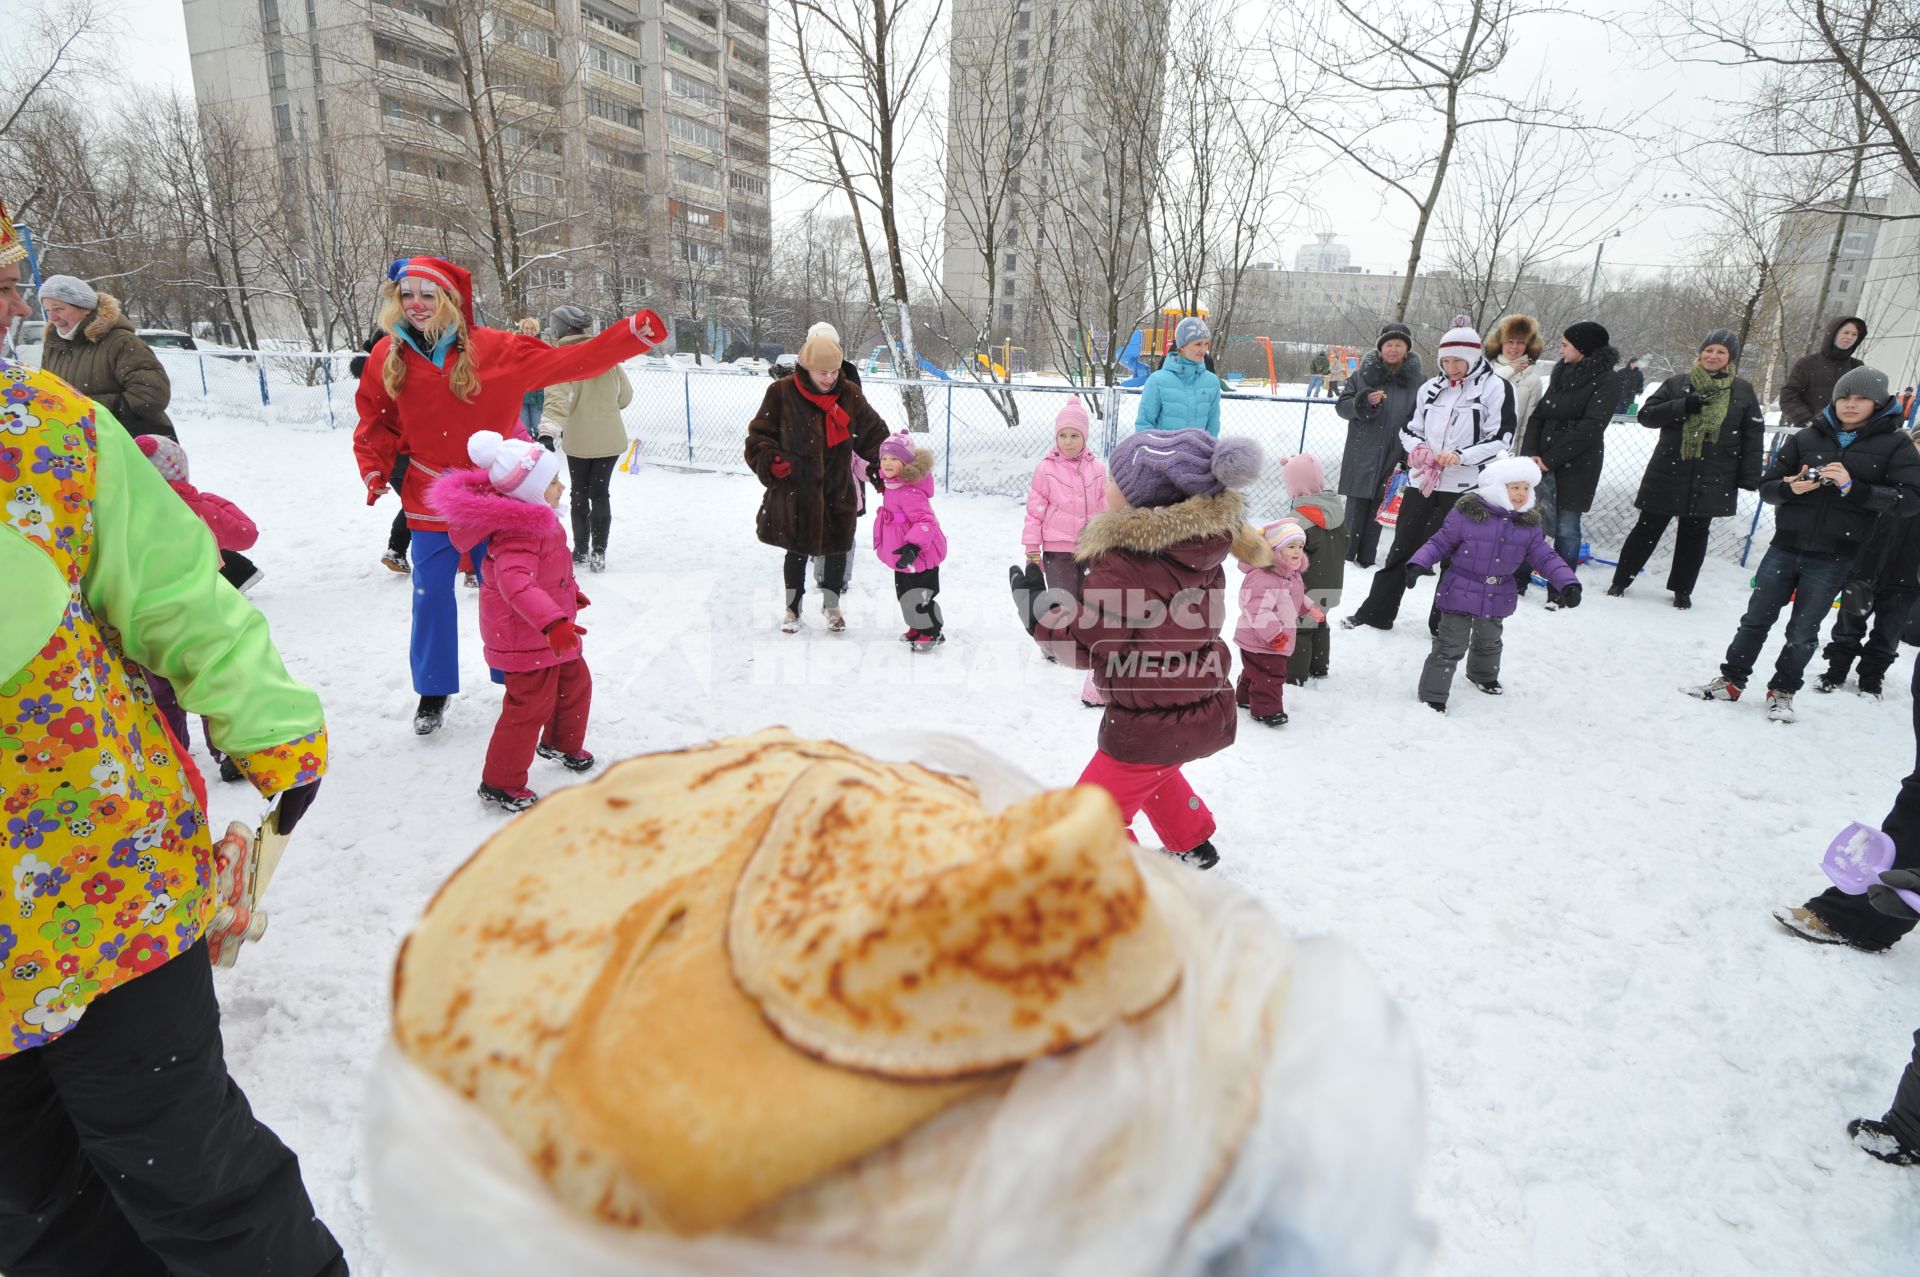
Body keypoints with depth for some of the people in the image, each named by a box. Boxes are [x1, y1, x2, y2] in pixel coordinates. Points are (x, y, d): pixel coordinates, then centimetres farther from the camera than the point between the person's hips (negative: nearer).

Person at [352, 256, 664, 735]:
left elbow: (566, 362, -14)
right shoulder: (387, 357, -4)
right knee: (431, 596, 9)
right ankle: (433, 691, 28)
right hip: (430, 503, 2)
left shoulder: (493, 349, -12)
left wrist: (632, 336, -24)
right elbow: (376, 422, 7)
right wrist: (374, 470, -8)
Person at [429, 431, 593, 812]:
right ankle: (499, 784, 9)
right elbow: (515, 583, -45)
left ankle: (562, 744, 47)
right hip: (524, 636, -10)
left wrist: (569, 592, 35)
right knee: (530, 705, -4)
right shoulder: (517, 534, -29)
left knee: (576, 684, 22)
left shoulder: (534, 520, 6)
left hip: (552, 631, 10)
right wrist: (552, 621, -55)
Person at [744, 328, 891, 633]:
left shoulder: (850, 394, 0)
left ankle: (831, 605, 34)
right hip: (795, 489, -2)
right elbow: (760, 433, 0)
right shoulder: (782, 393, -7)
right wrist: (769, 460, -15)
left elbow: (873, 433, 7)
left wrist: (881, 463, -4)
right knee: (797, 550, 9)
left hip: (838, 490, 2)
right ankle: (793, 608, 28)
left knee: (837, 548, 11)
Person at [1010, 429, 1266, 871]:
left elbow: (1084, 645, -21)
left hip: (1149, 726, -9)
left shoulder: (1121, 564, -26)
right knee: (1154, 772, 37)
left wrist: (1037, 612, -10)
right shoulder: (1202, 545, -4)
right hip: (1206, 713, 9)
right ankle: (1193, 844, 55)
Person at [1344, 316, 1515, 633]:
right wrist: (1417, 449, -5)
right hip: (1420, 481, 4)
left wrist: (1461, 456, -20)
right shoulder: (1431, 388, 10)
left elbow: (1501, 438, -8)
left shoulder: (1495, 387, -4)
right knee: (1402, 549, 10)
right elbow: (1409, 429, 16)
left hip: (1463, 487, -4)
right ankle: (1376, 612, 18)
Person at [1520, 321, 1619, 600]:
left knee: (1567, 528, -3)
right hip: (1543, 461, 5)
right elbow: (1538, 415, 8)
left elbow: (1590, 427, -15)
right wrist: (1531, 453, -6)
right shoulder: (1562, 373, 12)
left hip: (1577, 465, -5)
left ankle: (1560, 592, 5)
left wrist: (1550, 459, -17)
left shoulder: (1605, 380, -6)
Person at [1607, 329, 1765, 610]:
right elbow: (1646, 415, -5)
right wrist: (1684, 405, -20)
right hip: (1668, 473, -1)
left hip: (1711, 479, 1)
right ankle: (1620, 580, 17)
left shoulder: (1743, 391, 3)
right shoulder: (1677, 383, 2)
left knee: (1695, 534, 10)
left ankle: (1682, 590, 22)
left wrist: (1749, 477, -2)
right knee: (1648, 529, 6)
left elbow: (1753, 438, 3)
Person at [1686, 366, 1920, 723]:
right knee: (1756, 619, 8)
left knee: (1803, 632, 8)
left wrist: (1853, 488, -20)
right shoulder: (1808, 437, 4)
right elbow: (1767, 486, 6)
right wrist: (1790, 487, -15)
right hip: (1785, 548, 2)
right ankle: (1731, 680, 20)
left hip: (1833, 559, -2)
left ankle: (1783, 690, 24)